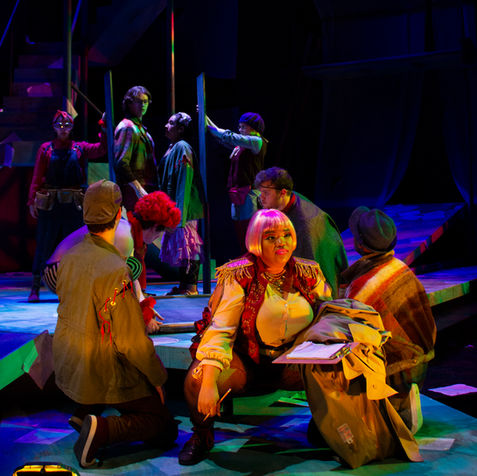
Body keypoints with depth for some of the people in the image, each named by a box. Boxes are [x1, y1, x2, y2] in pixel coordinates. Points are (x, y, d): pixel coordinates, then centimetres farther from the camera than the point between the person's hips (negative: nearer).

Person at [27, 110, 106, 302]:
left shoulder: (79, 148, 9)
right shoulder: (46, 149, 6)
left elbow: (101, 149, -7)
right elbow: (37, 177, 2)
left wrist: (103, 126, -17)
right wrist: (32, 201, -5)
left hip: (73, 205, 1)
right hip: (50, 205, -1)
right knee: (44, 245, 2)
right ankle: (35, 287, 9)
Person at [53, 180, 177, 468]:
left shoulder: (70, 255, -2)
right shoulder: (115, 269, -26)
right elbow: (131, 340, -23)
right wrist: (159, 377, -8)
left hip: (67, 366, 8)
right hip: (103, 375, -8)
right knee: (165, 430, 6)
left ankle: (86, 411, 16)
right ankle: (102, 429, -16)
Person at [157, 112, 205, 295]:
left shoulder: (182, 148, -13)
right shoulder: (173, 148, 16)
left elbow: (184, 181, -19)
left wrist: (179, 213, -23)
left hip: (184, 208, -10)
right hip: (174, 207, 10)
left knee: (187, 244, -5)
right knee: (180, 245, 11)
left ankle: (190, 286, 0)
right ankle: (184, 285, 17)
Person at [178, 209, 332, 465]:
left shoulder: (309, 275, 3)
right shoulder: (239, 277, -10)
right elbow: (219, 331, -17)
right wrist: (208, 384, -30)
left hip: (291, 363, 3)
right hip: (244, 360, -3)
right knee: (196, 380, -31)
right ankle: (202, 435, 4)